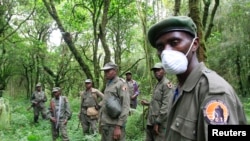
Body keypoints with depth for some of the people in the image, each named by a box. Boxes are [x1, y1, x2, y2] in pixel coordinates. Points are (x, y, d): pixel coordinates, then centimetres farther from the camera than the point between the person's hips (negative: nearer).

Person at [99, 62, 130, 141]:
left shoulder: (121, 84, -9)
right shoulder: (108, 85, 17)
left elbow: (125, 107, -17)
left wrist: (118, 127, -21)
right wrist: (102, 123, 18)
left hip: (114, 125, -8)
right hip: (105, 125, 8)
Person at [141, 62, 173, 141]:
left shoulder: (166, 84, -12)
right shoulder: (157, 85, 17)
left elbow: (166, 106, -19)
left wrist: (157, 122, -19)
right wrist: (148, 103, 16)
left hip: (160, 124, -8)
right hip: (151, 123, 9)